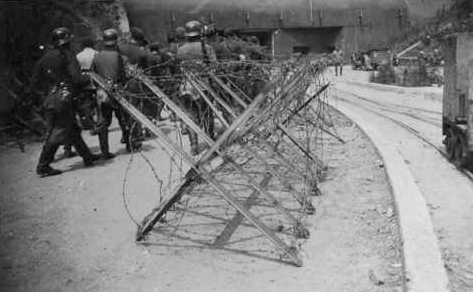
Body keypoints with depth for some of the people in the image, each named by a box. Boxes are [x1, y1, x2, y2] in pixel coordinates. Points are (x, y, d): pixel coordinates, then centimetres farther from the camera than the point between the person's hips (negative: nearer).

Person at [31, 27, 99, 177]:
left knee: (73, 129, 16)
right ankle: (43, 166, -2)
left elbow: (35, 84, 12)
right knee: (58, 132, -4)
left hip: (49, 101, 8)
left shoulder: (45, 58, 12)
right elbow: (77, 79, -17)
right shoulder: (67, 55, -7)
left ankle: (87, 156, 26)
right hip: (63, 99, -8)